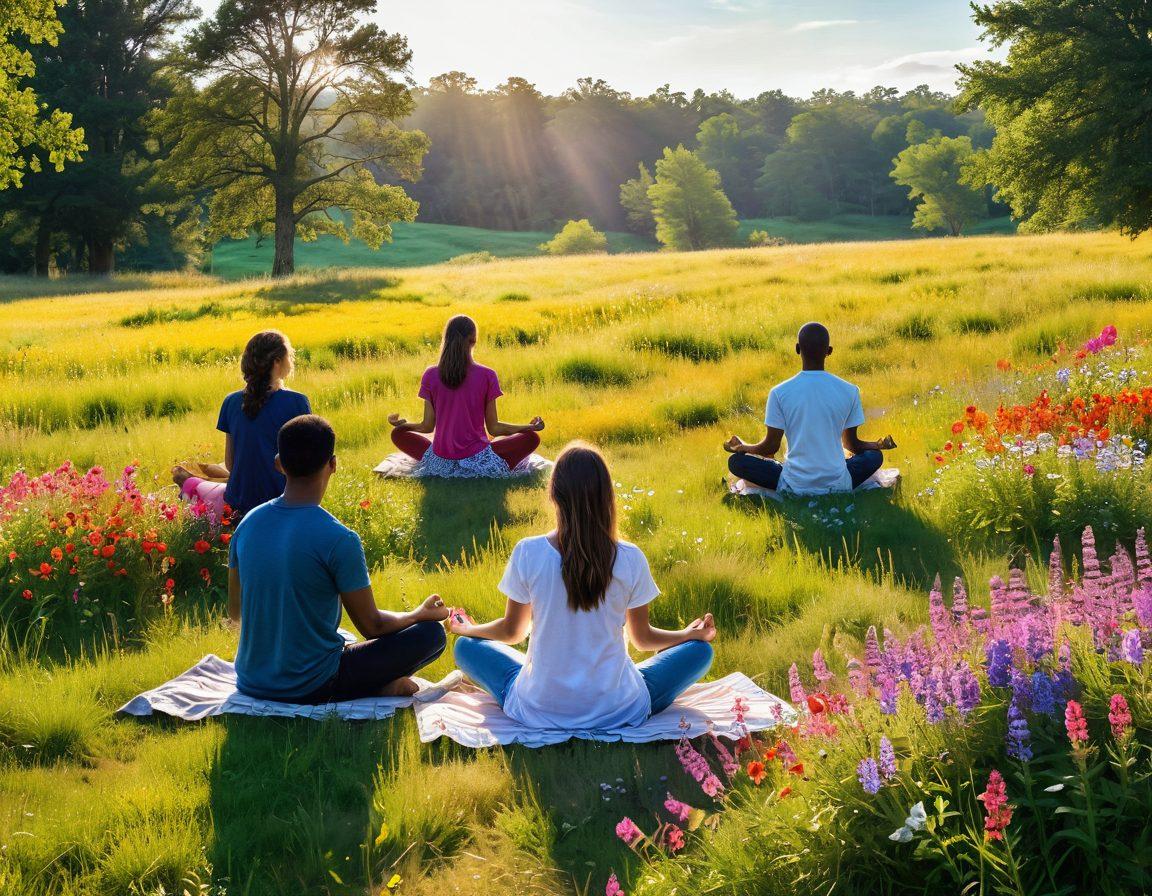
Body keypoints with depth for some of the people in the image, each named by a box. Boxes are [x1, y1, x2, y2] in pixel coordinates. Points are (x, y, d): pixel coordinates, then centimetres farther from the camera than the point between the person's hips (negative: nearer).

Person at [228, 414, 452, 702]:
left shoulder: (248, 524, -2)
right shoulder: (339, 540, -20)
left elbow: (236, 612, 11)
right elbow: (371, 625, -8)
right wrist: (420, 614, 12)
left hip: (250, 685, 5)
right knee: (432, 633, 4)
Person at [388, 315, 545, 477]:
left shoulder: (430, 376, -3)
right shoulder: (487, 376, -8)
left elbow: (428, 426, 2)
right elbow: (494, 428, -2)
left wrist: (402, 423, 23)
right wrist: (531, 427, 12)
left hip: (440, 462, 1)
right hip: (478, 459, 0)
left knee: (399, 434, 25)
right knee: (531, 438, 16)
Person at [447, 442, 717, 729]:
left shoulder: (527, 554, -16)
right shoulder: (630, 559, -15)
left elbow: (511, 631, 1)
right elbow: (643, 638, 1)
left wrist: (466, 629, 23)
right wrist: (693, 633, 22)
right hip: (618, 712, 4)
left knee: (466, 646, 21)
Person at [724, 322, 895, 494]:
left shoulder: (779, 393, -10)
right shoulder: (849, 392, -7)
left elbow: (771, 446, -3)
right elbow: (852, 444, 5)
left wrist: (741, 447, 18)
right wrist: (879, 444, 28)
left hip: (794, 487, -1)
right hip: (838, 485, 2)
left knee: (736, 461, 13)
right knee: (875, 455, 28)